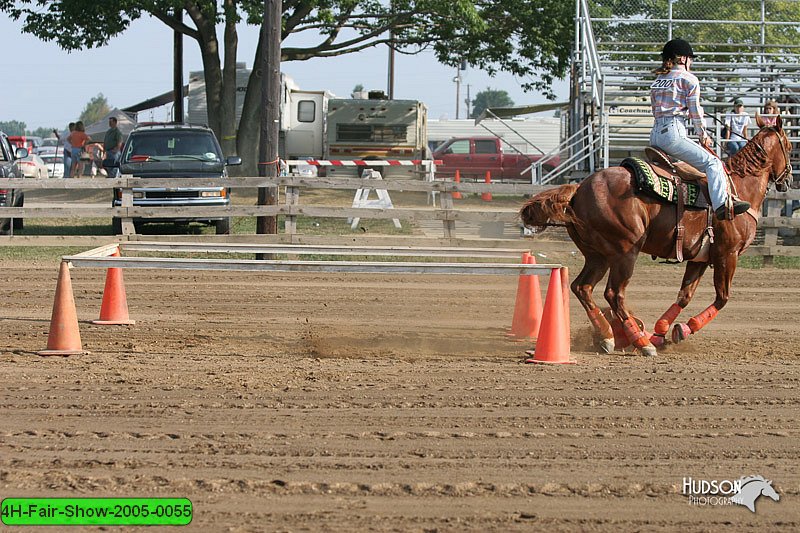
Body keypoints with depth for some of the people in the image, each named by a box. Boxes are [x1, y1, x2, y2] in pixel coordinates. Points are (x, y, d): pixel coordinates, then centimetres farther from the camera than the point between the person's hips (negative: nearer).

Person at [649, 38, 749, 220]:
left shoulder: (657, 81, 21)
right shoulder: (689, 79, 0)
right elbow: (695, 112, -2)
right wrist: (703, 136, 12)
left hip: (655, 135, 8)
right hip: (673, 133, -8)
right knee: (713, 163, -9)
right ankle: (722, 204, -27)